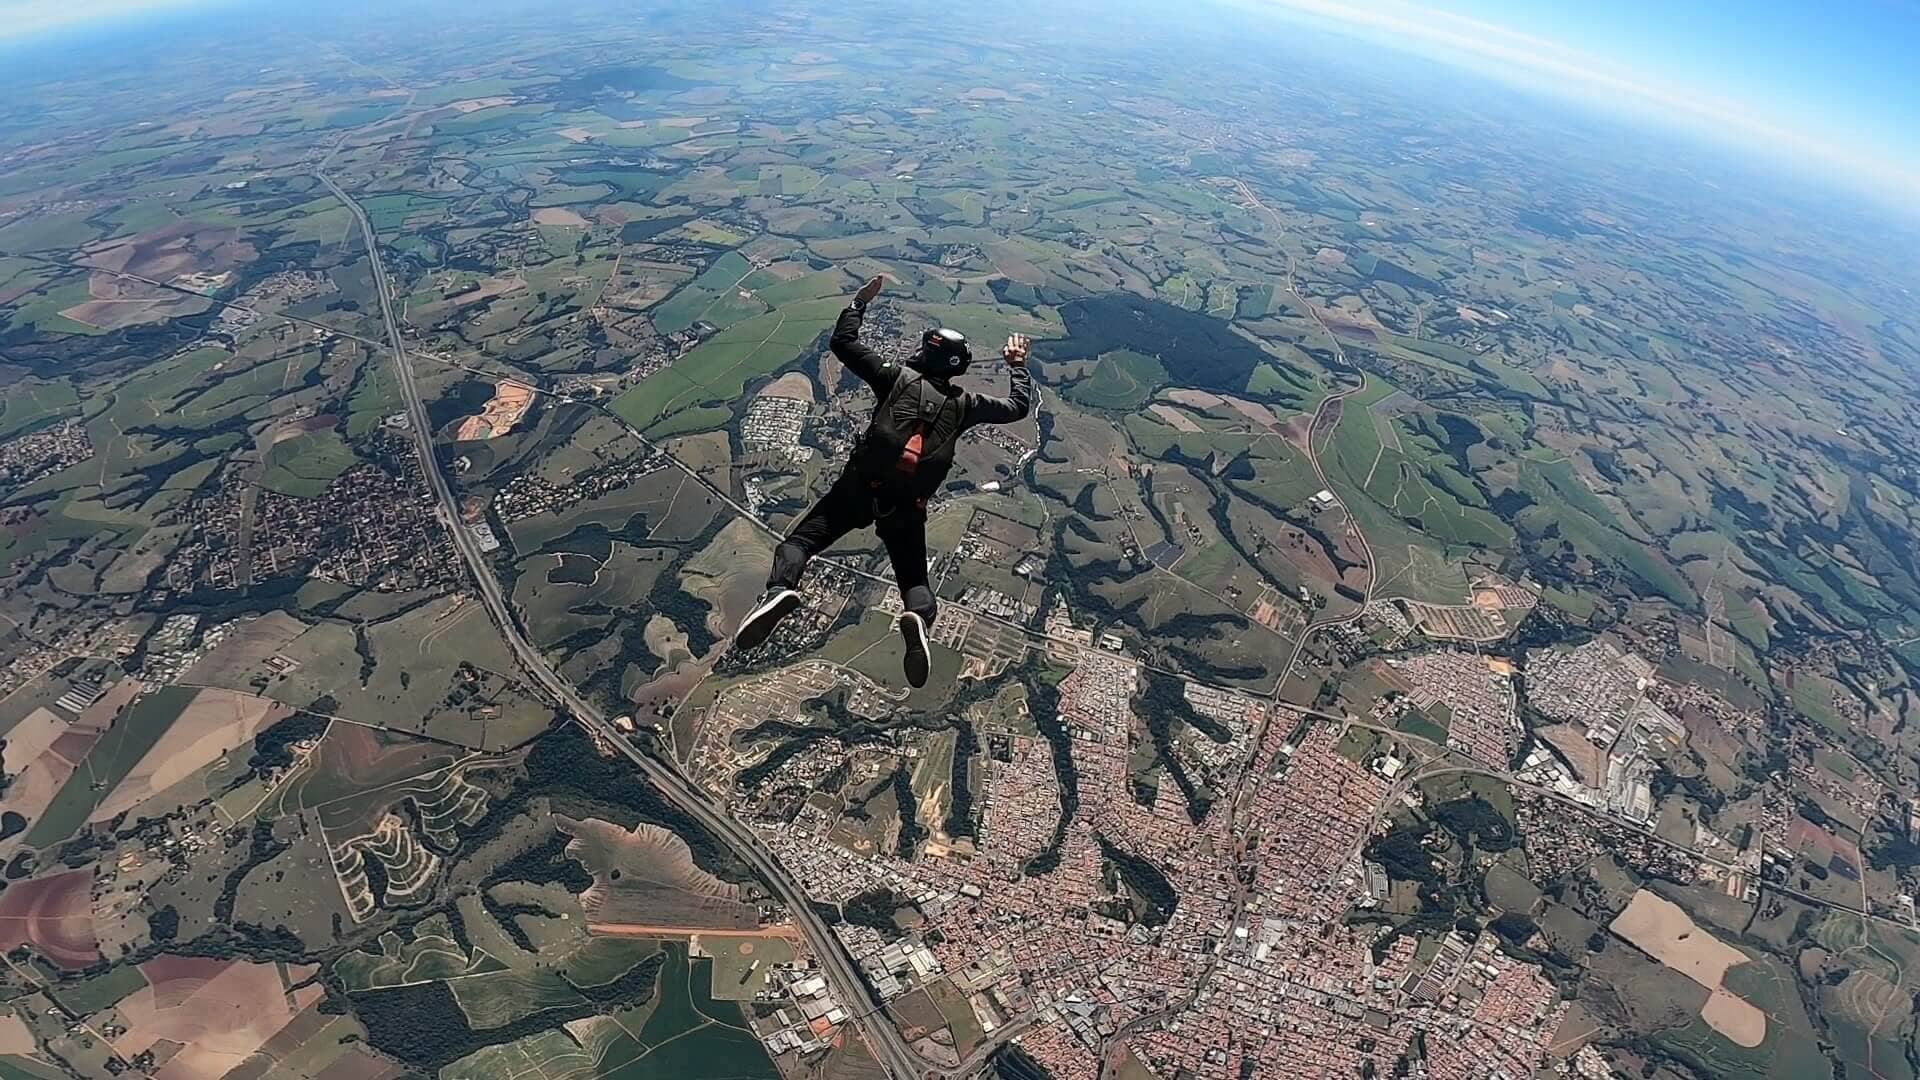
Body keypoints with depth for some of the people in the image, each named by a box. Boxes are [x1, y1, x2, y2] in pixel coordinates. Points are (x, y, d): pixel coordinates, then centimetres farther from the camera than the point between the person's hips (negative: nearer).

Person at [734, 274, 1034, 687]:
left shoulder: (898, 377, 8)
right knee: (915, 580, 13)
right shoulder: (964, 403, 13)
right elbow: (1018, 406, 26)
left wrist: (859, 302, 25)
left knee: (799, 541, 4)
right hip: (909, 505, 2)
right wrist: (1017, 363, 39)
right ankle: (920, 619, -24)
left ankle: (779, 590, -29)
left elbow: (842, 343, 12)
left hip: (861, 486, -1)